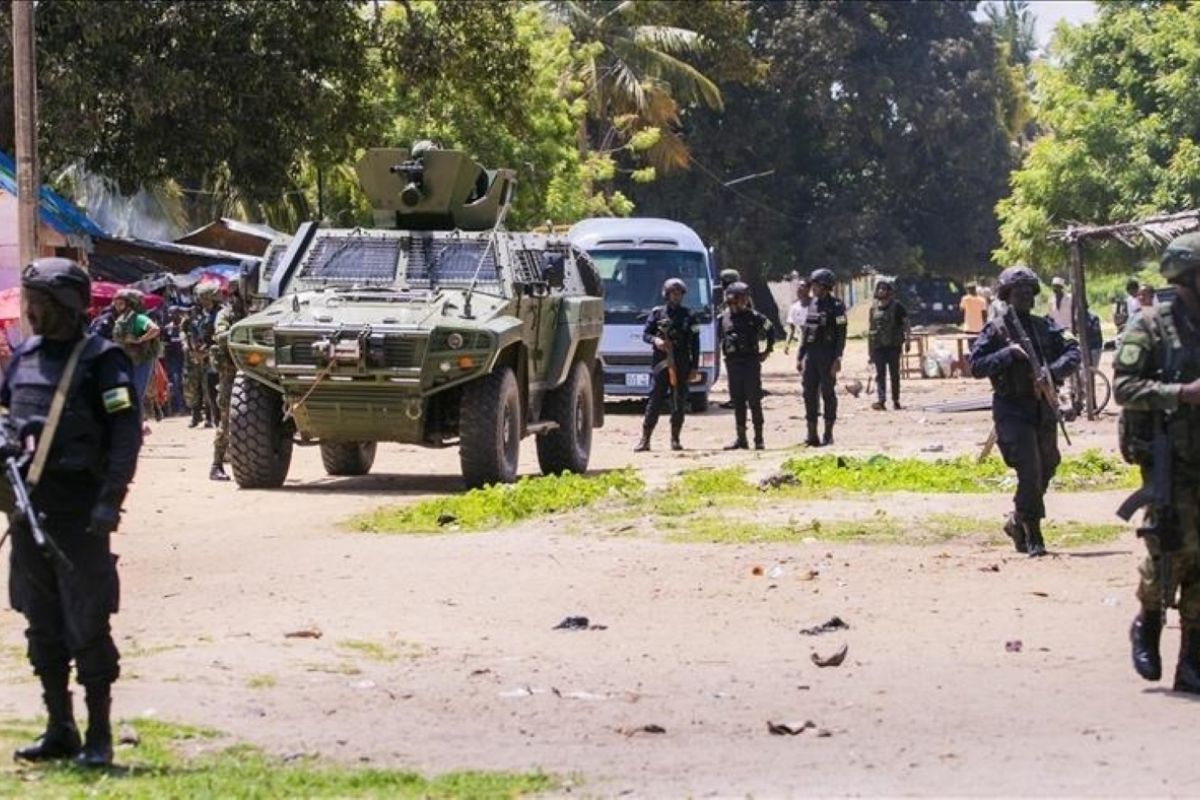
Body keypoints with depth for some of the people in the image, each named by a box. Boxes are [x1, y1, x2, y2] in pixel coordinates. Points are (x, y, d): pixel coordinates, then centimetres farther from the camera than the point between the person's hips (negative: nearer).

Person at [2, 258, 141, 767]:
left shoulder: (101, 360, -7)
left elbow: (127, 429, -13)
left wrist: (111, 497, -20)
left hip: (78, 509, -7)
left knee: (87, 626, -4)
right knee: (42, 627, 12)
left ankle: (99, 737, 3)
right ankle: (60, 731, 21)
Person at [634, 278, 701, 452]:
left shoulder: (688, 315, 7)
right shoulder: (657, 313, 7)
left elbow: (695, 343, 7)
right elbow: (645, 334, 9)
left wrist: (694, 367, 1)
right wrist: (655, 340, -15)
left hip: (681, 365, 1)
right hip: (661, 364, -1)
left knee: (679, 403, 1)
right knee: (654, 401, -4)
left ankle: (675, 439, 8)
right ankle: (645, 440, -4)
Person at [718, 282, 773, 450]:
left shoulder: (753, 317, -5)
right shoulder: (724, 317, 5)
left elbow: (770, 331, 7)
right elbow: (720, 335, 22)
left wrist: (767, 351, 6)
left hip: (750, 362, -4)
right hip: (733, 364, 4)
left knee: (754, 402, -3)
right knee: (738, 402, 7)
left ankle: (759, 439, 1)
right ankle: (741, 439, 13)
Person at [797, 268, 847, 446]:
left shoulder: (836, 307, -7)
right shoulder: (813, 306, 14)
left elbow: (841, 335, -12)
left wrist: (837, 359, -18)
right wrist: (800, 357, 15)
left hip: (827, 356, -7)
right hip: (811, 355, 7)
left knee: (828, 394, -1)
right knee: (809, 393, 3)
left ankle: (828, 434, 5)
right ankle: (812, 435, 6)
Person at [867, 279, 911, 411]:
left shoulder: (897, 306, -3)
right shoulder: (874, 308, 9)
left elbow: (906, 322, -1)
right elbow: (870, 329, 14)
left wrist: (907, 340, -11)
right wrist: (869, 348, 13)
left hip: (893, 345, -3)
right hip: (878, 346, 3)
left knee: (894, 374, 4)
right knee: (880, 374, -5)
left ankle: (896, 401, 12)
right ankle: (881, 400, -11)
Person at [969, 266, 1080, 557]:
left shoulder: (1045, 326, 9)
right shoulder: (995, 330, -2)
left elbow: (1073, 352, 0)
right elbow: (976, 366, -8)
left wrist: (1053, 371, -18)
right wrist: (1008, 354, -19)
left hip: (1044, 409, 5)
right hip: (1012, 410, -5)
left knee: (1045, 470, 14)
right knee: (1030, 472, -15)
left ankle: (1017, 522, 34)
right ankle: (1033, 538, -8)